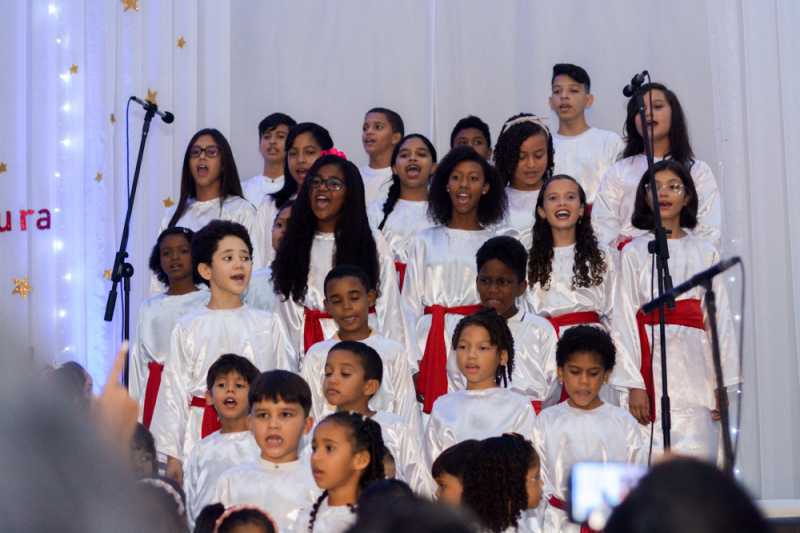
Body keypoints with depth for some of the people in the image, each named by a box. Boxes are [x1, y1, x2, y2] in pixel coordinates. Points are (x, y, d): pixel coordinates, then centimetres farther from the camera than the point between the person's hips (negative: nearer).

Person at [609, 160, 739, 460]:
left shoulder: (705, 252, 12)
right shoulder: (634, 252, 6)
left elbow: (720, 317, 9)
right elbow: (625, 317, 1)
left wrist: (723, 381, 1)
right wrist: (633, 384, -8)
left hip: (696, 360, 2)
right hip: (653, 357, -2)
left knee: (699, 453, -5)